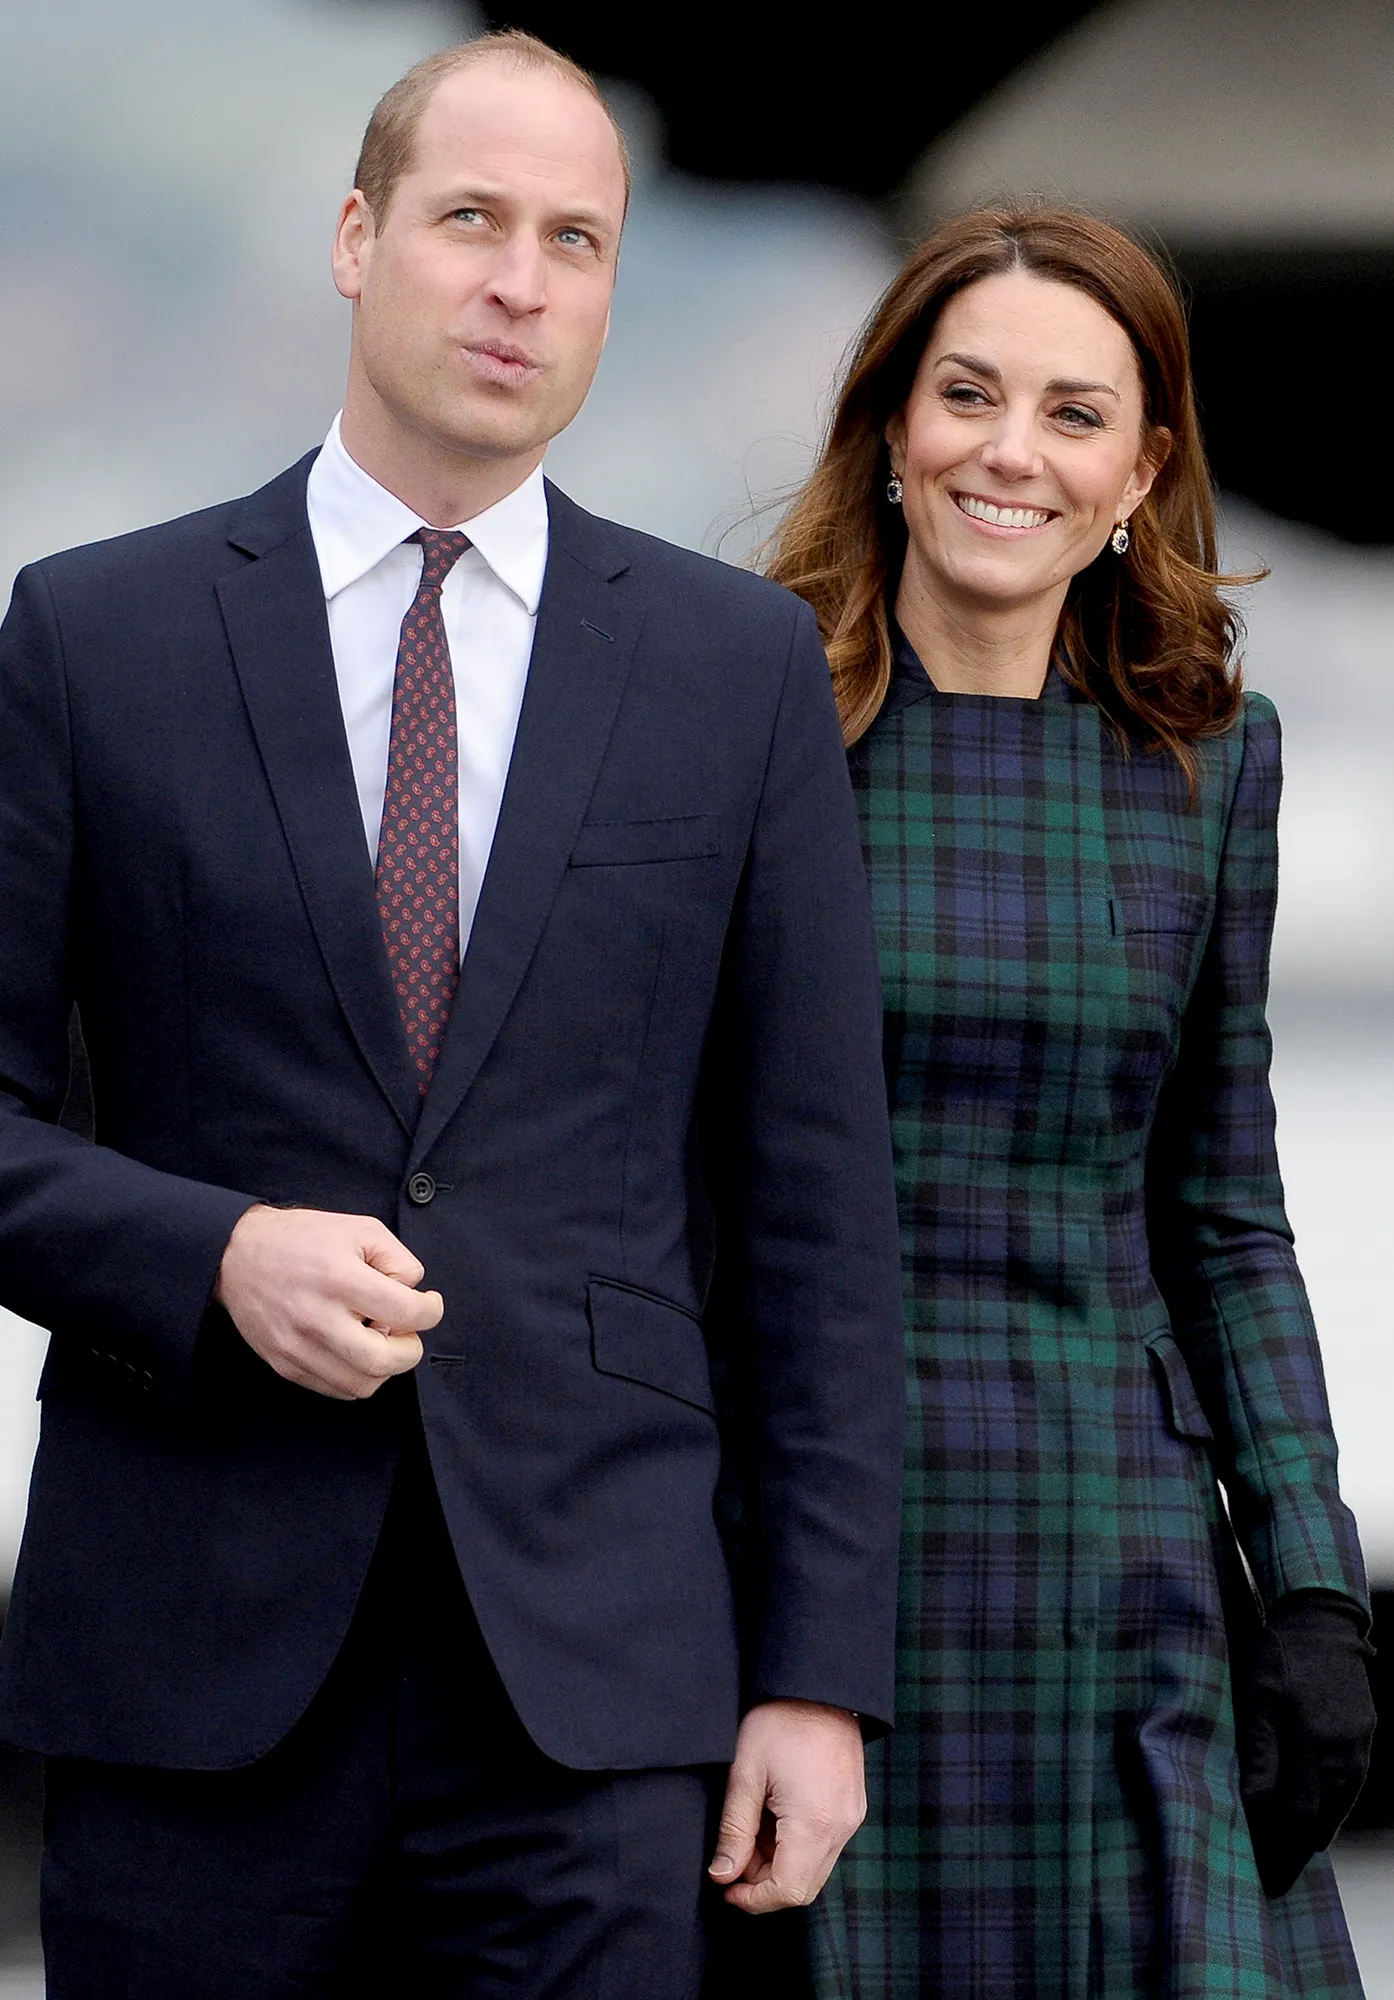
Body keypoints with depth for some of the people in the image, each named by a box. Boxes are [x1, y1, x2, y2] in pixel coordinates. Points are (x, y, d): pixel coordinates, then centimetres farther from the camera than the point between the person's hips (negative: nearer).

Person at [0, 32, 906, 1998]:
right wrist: (214, 1255, -14)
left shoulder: (744, 664, 8)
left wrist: (824, 1667, 1)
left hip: (592, 1669, 0)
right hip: (191, 1648, 0)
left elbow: (816, 1189, 7)